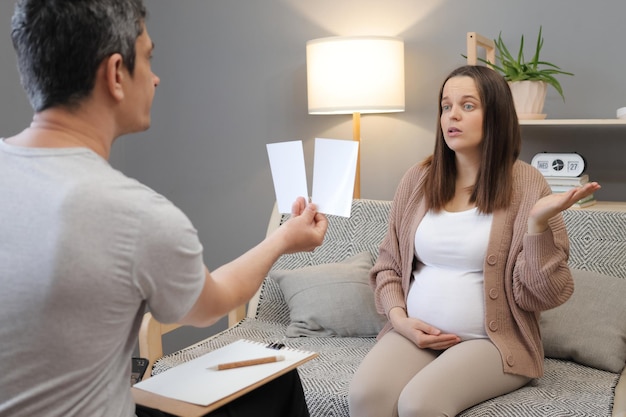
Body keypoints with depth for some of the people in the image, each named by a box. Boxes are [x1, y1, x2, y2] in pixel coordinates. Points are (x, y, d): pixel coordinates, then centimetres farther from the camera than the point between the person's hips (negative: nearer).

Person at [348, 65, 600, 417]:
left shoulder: (526, 184, -4)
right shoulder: (418, 179, 5)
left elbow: (541, 295, -8)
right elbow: (388, 265, 14)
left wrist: (538, 222, -21)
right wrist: (399, 318, -4)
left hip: (492, 341, -2)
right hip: (415, 334, 3)